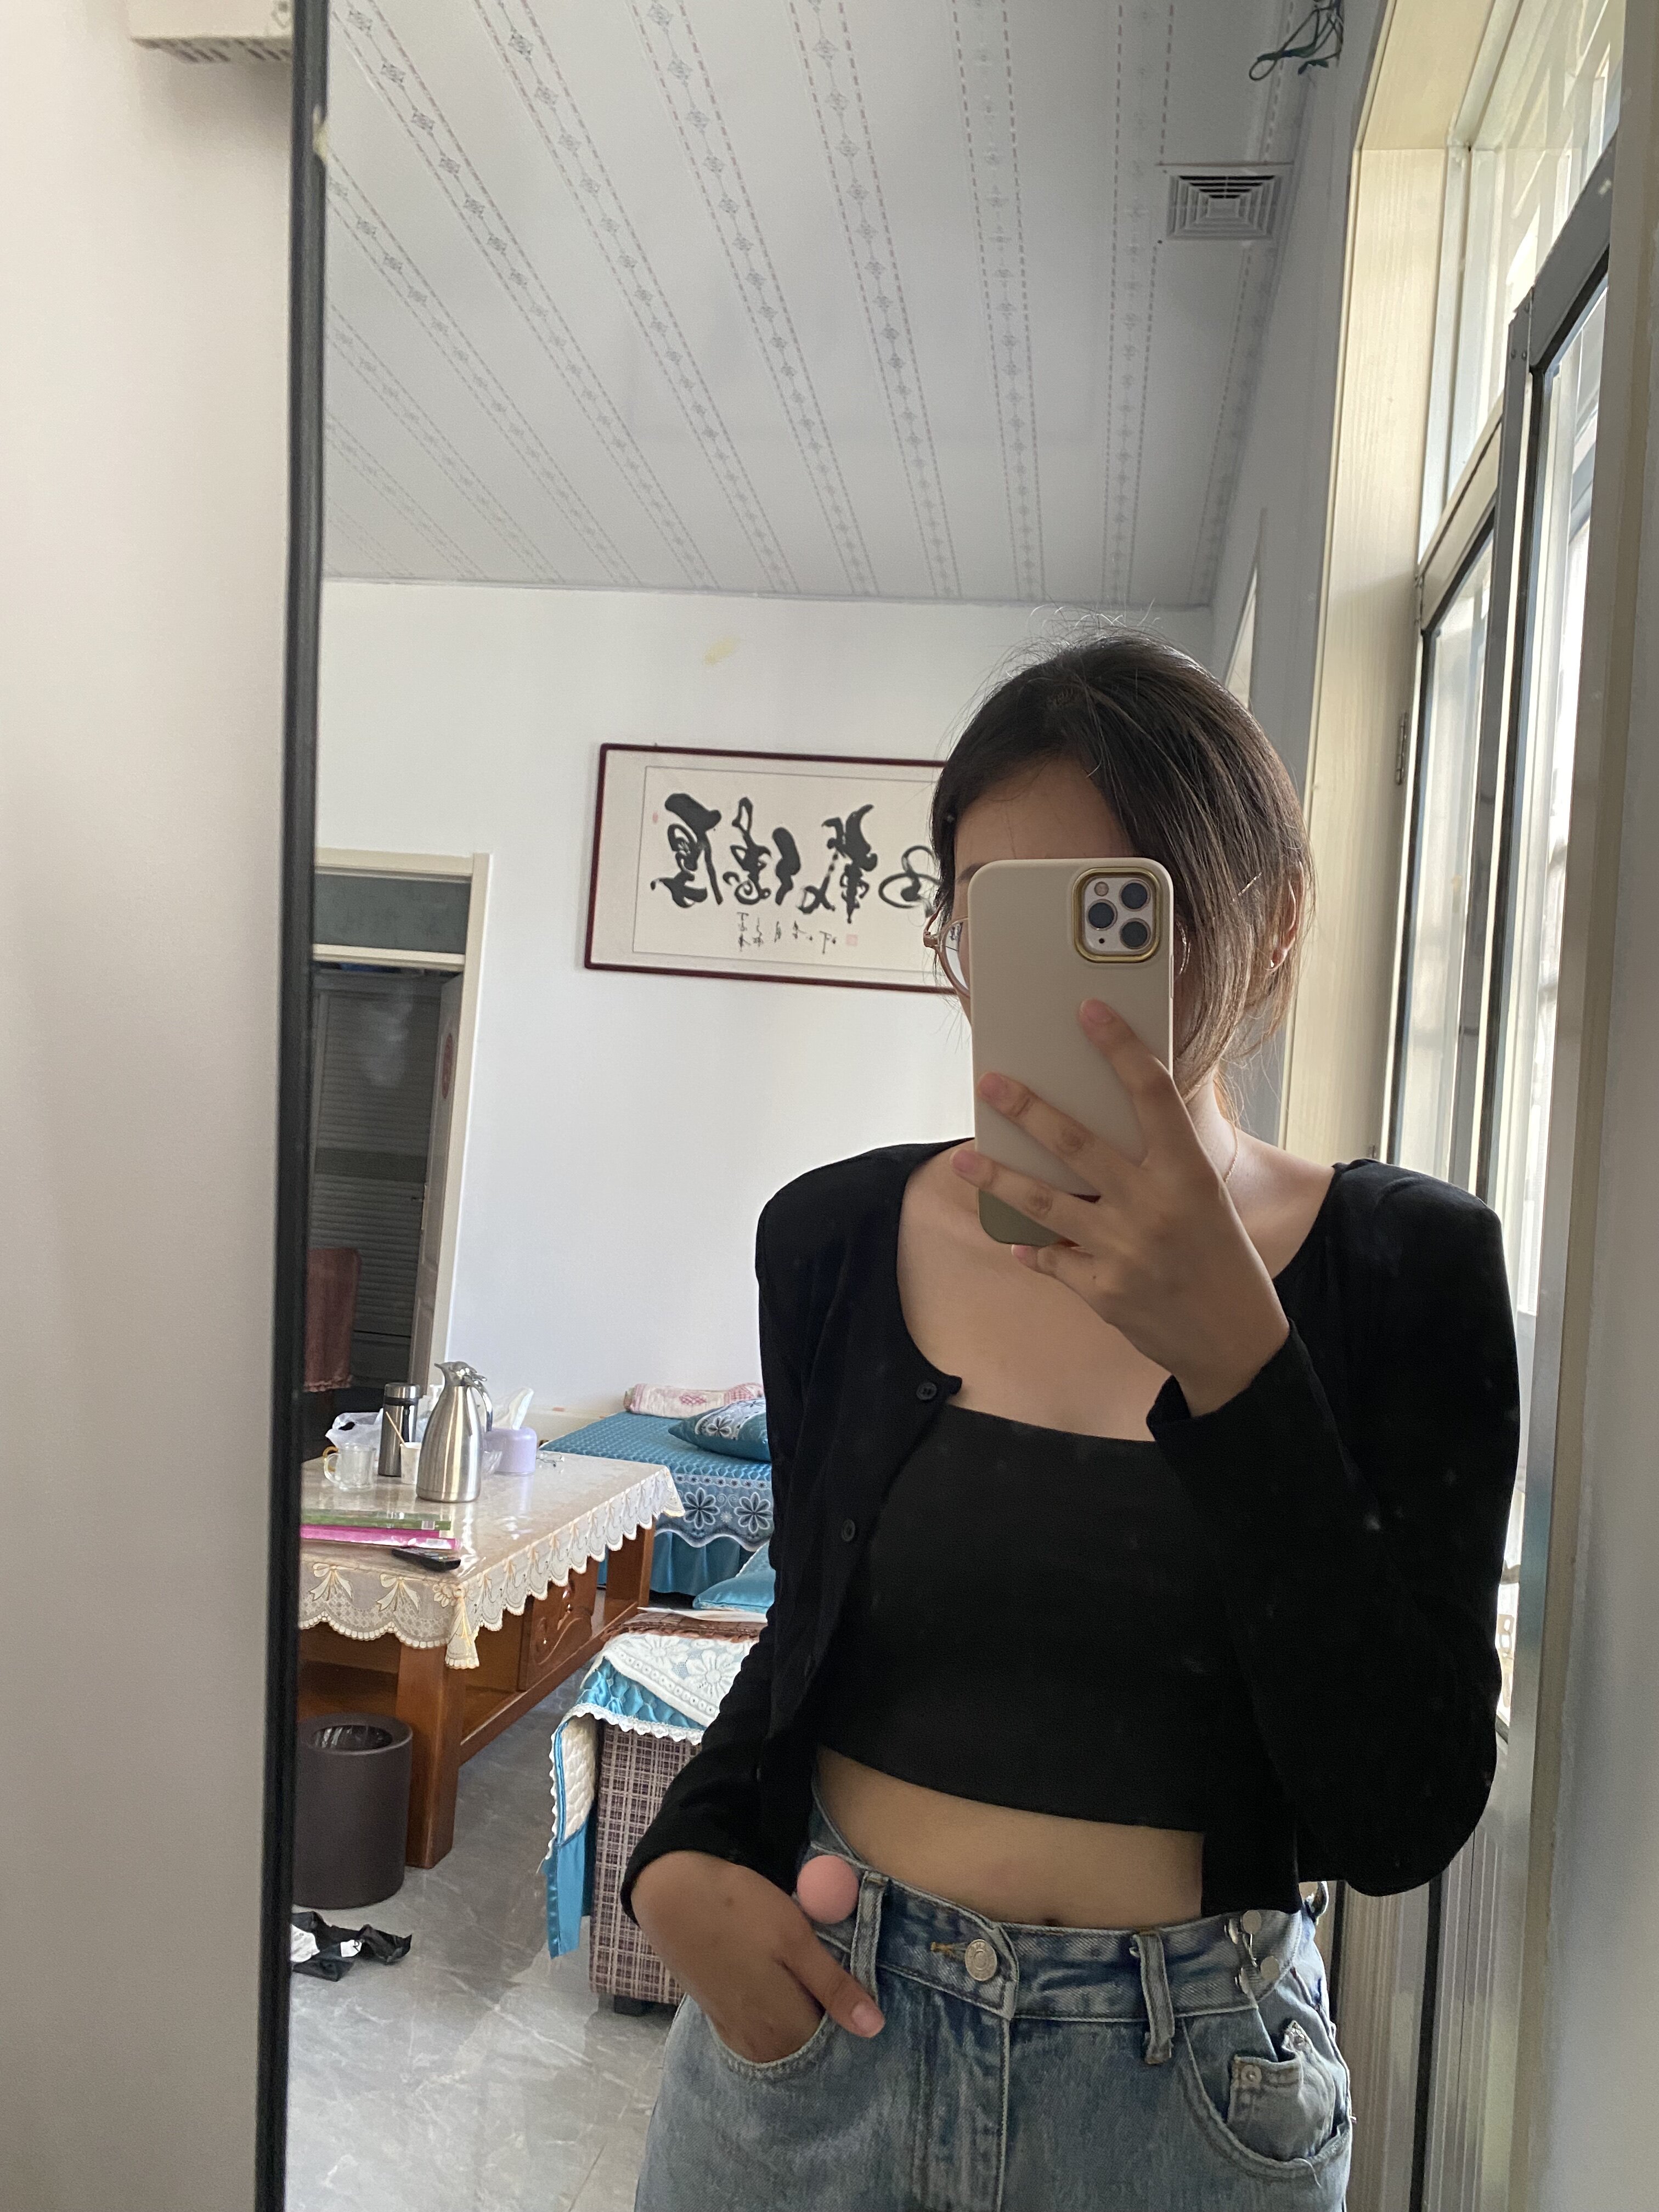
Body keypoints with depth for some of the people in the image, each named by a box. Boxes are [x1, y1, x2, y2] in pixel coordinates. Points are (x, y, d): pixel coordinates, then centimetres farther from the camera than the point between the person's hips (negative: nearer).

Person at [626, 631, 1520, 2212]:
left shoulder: (1407, 1269, -12)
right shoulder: (833, 1240, -6)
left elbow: (1404, 1822, -19)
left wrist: (1229, 1353, -28)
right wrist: (685, 1857, -8)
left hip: (1188, 2081, -1)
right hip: (810, 2015, 2)